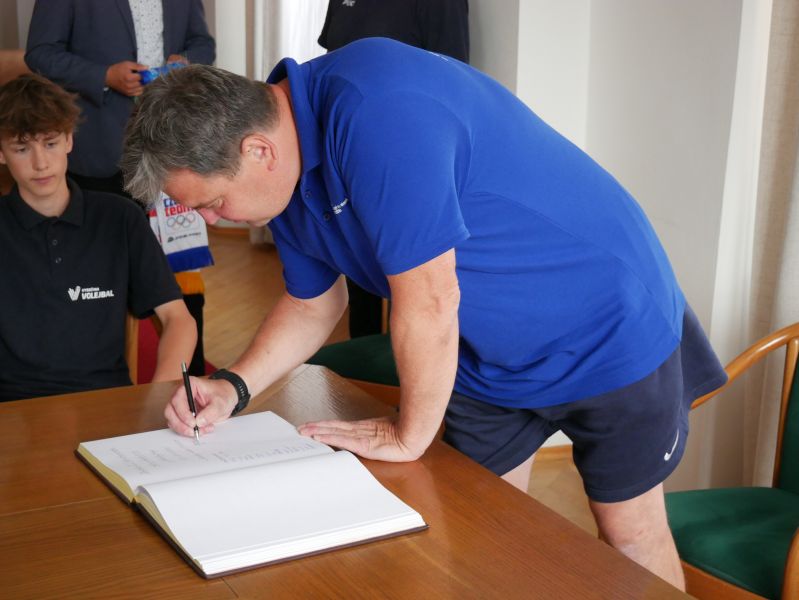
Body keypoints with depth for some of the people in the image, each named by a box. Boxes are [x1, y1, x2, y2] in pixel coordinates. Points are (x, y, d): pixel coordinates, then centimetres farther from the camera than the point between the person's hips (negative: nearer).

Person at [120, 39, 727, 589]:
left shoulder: (374, 112, -36)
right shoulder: (287, 175, -6)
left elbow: (428, 300, -33)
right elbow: (313, 304, 9)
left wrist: (409, 435, -17)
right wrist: (234, 386, -5)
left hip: (605, 331, -7)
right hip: (490, 356, 8)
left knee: (631, 536, 8)